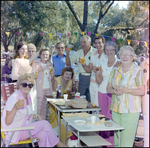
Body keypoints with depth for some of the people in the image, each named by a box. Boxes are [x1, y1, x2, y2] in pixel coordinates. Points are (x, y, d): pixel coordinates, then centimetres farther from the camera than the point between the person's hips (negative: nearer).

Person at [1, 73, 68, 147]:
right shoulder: (14, 97, -17)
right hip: (15, 132, -7)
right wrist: (15, 108, -33)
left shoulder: (28, 97, 8)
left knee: (43, 134, -22)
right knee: (44, 123, -16)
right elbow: (8, 122, -20)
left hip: (25, 128, 7)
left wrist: (35, 116, 8)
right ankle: (58, 143, 1)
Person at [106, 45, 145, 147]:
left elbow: (141, 91, -7)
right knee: (116, 138, 11)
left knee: (127, 140, -6)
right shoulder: (115, 71, 13)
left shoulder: (138, 71, -3)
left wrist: (126, 90, -19)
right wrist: (114, 91, -8)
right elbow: (108, 88, 15)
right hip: (116, 109, 5)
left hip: (131, 110, -5)